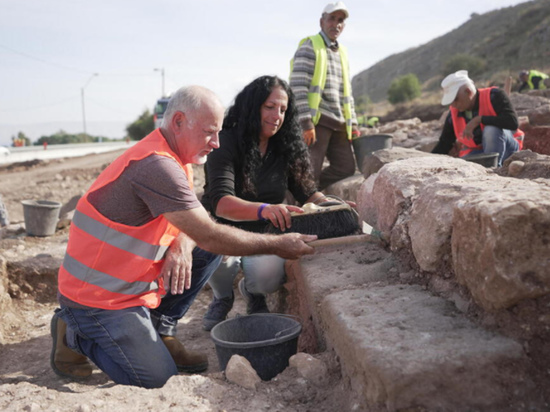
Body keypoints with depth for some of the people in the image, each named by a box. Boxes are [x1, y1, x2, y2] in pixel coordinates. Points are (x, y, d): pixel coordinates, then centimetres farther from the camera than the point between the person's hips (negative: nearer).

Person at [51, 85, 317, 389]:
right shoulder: (157, 165, -26)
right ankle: (75, 336, 7)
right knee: (157, 378, -13)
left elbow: (197, 225, 7)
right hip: (97, 297, -9)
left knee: (207, 252, 1)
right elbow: (210, 235, -26)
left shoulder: (175, 159, 6)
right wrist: (277, 245, -18)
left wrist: (183, 246, -16)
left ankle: (161, 332, 9)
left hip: (132, 281, 9)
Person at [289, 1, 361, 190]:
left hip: (338, 124, 8)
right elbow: (298, 87, -13)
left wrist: (353, 123, 17)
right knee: (310, 171, -7)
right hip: (315, 120, -8)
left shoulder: (342, 53, 22)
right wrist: (306, 123, -20)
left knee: (345, 167, 4)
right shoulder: (309, 47, -2)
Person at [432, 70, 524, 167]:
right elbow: (443, 145, 6)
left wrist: (479, 119, -31)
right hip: (476, 152, 3)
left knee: (491, 130, -34)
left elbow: (513, 123, -29)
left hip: (505, 148, -3)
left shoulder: (494, 96, -15)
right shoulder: (453, 114, -2)